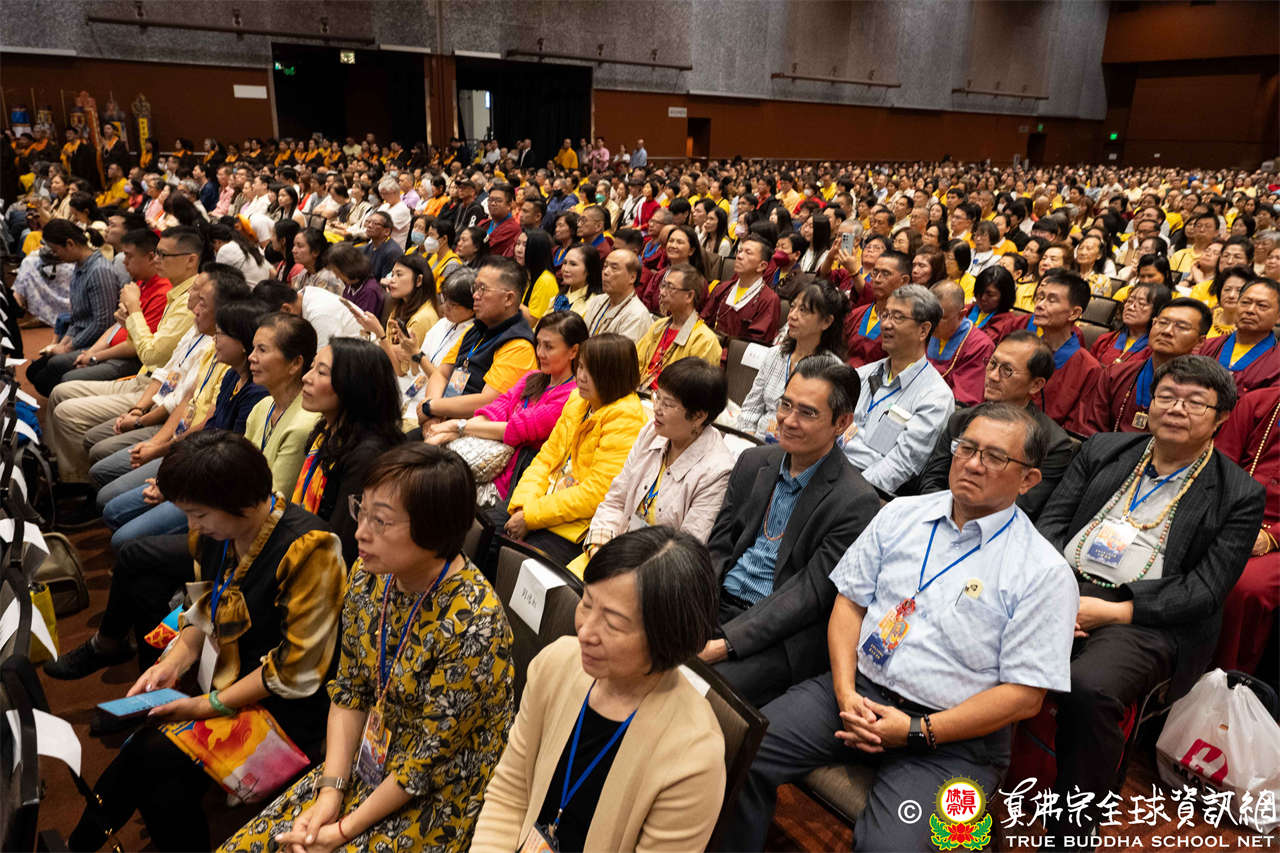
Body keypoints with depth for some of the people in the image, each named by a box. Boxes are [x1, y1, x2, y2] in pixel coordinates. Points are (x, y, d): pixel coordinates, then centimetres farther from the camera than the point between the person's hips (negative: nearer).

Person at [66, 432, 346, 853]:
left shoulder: (307, 549, -23)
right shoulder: (217, 532, -1)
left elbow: (295, 670, -18)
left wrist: (210, 705, -15)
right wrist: (173, 663, -1)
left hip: (284, 707, -6)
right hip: (221, 677, 6)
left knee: (155, 755, -21)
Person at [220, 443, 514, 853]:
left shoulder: (472, 625, -30)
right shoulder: (370, 576, -7)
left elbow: (431, 759, -20)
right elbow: (349, 692, 2)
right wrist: (331, 791, -6)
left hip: (439, 798, -6)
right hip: (369, 765, 6)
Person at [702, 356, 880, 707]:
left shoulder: (857, 504, -12)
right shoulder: (753, 462, 9)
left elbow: (809, 595, -15)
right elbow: (718, 547, 9)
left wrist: (723, 644, -23)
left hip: (781, 637, -6)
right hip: (718, 603, 6)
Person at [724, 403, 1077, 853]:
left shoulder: (1043, 572, -7)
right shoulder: (901, 515, 6)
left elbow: (1024, 695, -8)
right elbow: (849, 602, 7)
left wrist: (916, 731, -14)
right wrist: (845, 692, -8)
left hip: (950, 734, -3)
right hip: (859, 693, 4)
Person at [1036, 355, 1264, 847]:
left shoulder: (1239, 496, 6)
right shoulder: (1103, 450, 15)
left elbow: (1203, 591, -3)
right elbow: (1051, 521, 11)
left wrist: (1113, 612, -15)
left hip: (1147, 618, -3)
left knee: (1088, 688, -34)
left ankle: (1070, 832, -13)